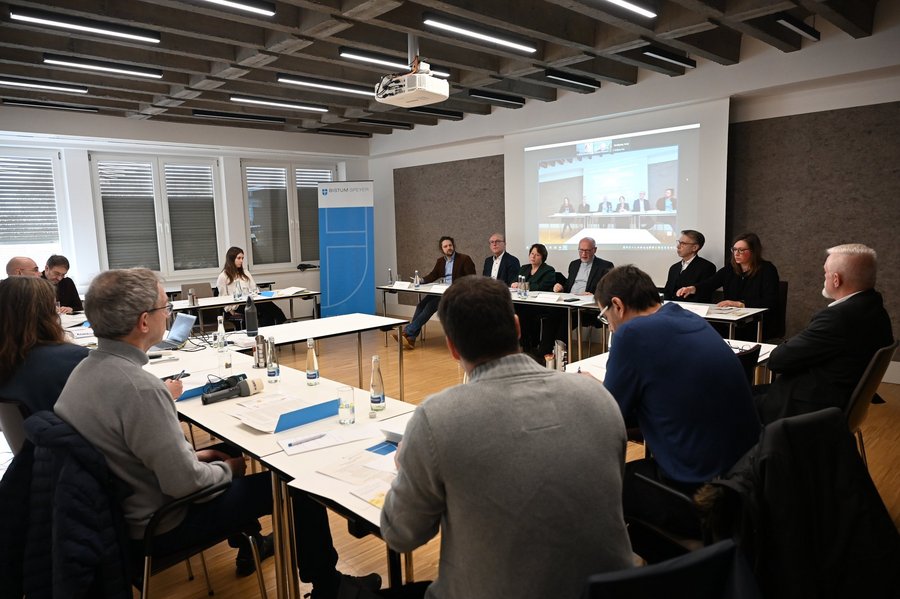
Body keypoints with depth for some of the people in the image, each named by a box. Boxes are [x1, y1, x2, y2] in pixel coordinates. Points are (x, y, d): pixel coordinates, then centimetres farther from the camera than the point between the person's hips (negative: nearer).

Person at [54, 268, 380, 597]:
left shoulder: (88, 368, -4)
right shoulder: (139, 387, -33)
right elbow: (185, 482, -28)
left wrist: (191, 453, 9)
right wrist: (226, 469, -9)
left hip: (119, 507, 9)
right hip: (160, 525, -9)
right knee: (299, 484, -2)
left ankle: (248, 544, 43)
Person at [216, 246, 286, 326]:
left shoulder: (245, 273, 24)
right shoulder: (223, 277, 6)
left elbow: (254, 289, 20)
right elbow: (224, 298, 3)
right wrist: (232, 310, -10)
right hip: (237, 307, -5)